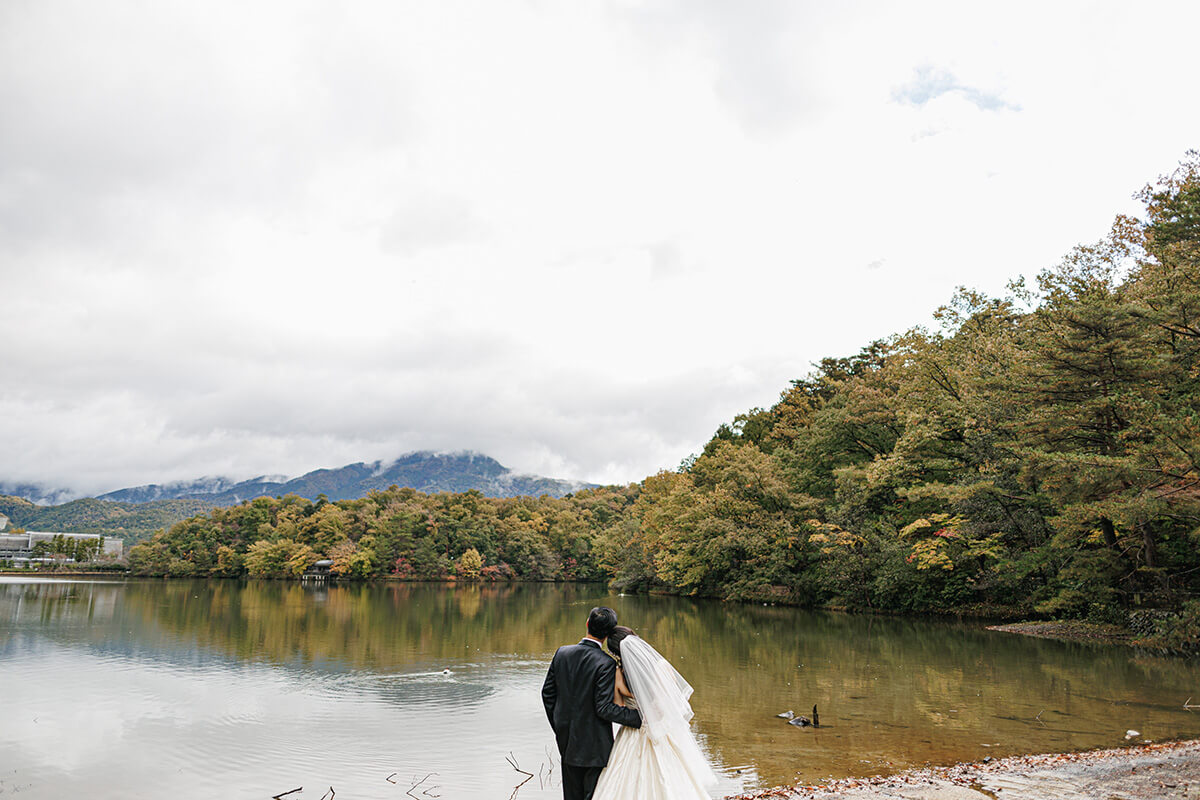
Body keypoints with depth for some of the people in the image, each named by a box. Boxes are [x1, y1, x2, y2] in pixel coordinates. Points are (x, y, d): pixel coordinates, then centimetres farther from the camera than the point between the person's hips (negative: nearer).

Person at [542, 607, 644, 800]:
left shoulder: (562, 652, -4)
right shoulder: (606, 663, -22)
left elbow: (547, 693, 4)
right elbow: (604, 708, -23)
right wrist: (640, 717, -15)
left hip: (567, 740, 6)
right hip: (594, 744, -6)